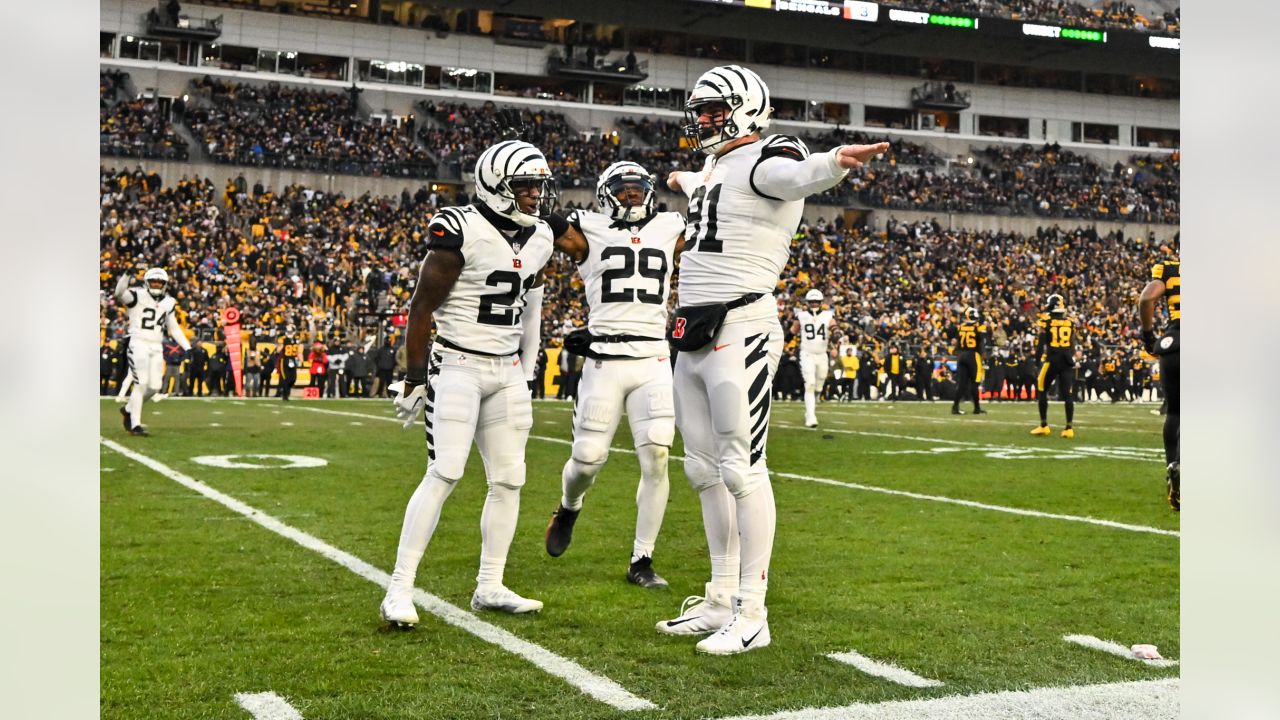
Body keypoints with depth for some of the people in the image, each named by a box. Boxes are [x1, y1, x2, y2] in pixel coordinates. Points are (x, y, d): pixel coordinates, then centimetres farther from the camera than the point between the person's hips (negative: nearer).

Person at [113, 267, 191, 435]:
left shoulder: (169, 303, 13)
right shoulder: (137, 295, -3)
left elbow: (174, 328, 19)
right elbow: (120, 293, -23)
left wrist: (187, 347, 13)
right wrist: (127, 274, -37)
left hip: (157, 347, 6)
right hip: (139, 344, -6)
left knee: (154, 387, 2)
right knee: (141, 384, -10)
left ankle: (129, 410, 27)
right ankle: (135, 424, -1)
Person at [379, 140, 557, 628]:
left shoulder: (538, 240, 8)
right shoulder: (462, 232, -14)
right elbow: (422, 307, -10)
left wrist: (525, 376, 20)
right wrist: (415, 378, -8)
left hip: (507, 371, 7)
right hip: (458, 366, -7)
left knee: (509, 479, 6)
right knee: (445, 474, -14)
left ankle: (490, 587, 17)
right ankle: (399, 590, -9)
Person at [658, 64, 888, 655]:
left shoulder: (762, 161, -9)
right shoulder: (716, 168, 19)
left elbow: (797, 175, -34)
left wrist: (834, 162, -58)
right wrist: (683, 182, 70)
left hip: (739, 332, -10)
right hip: (692, 334, 10)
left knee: (742, 469, -8)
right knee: (705, 470, 12)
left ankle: (751, 615, -2)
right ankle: (721, 601, 22)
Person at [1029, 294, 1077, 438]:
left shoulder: (1046, 322, -5)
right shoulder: (1071, 323, 6)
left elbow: (1041, 345, -3)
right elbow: (1073, 346, 10)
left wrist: (1039, 362, 3)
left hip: (1051, 360, -3)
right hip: (1067, 361, 3)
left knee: (1041, 391, 11)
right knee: (1068, 394, 3)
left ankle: (1044, 426, 9)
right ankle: (1069, 428, -1)